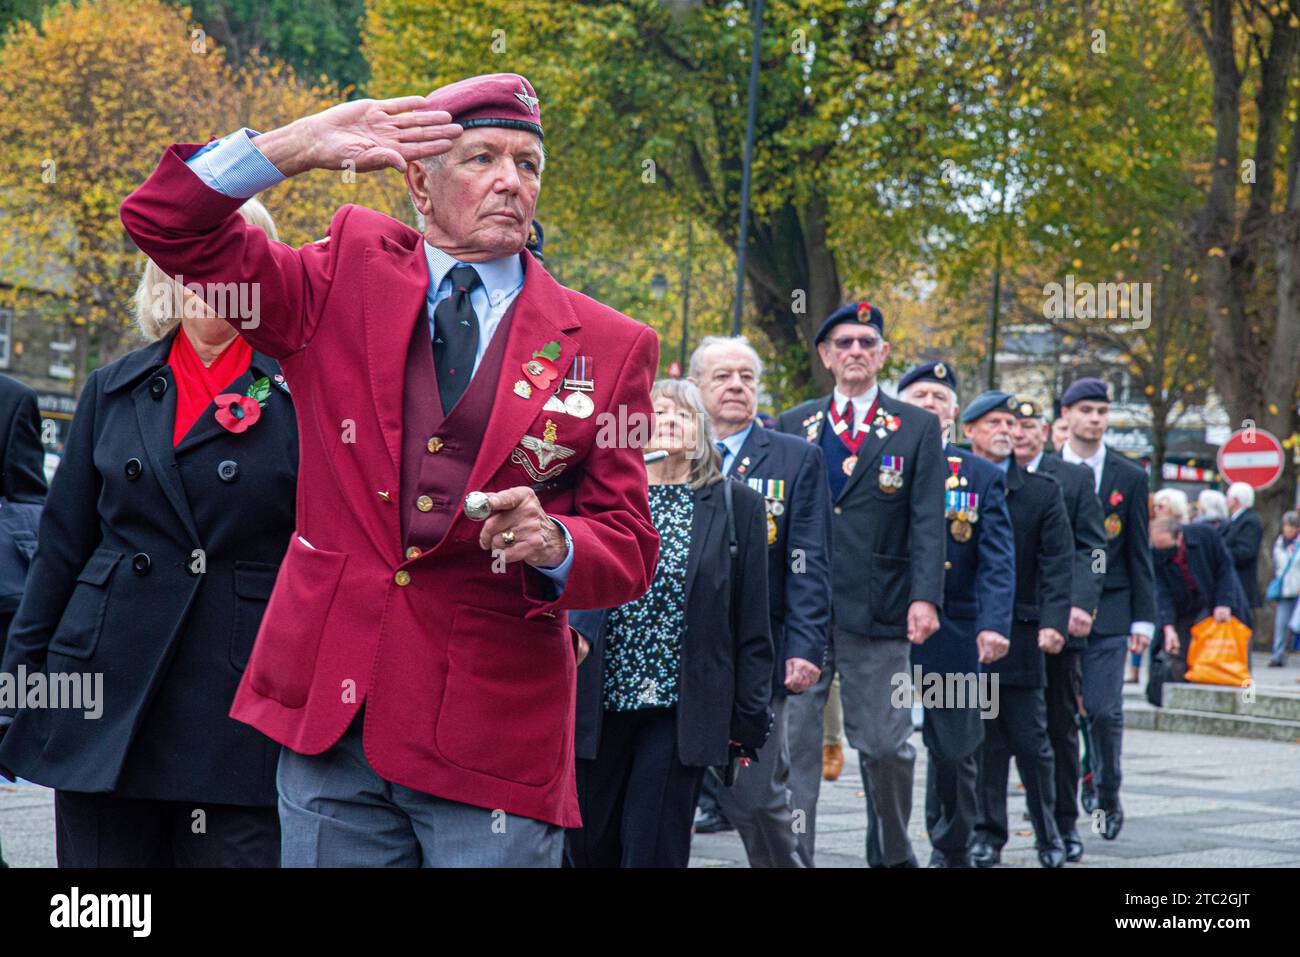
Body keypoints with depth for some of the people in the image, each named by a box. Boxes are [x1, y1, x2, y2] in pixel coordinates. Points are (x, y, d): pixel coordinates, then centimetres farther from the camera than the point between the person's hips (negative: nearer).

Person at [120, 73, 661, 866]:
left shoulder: (608, 346, 5)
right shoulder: (350, 278, 8)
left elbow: (630, 550, 5)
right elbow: (166, 225, 6)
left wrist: (552, 543, -18)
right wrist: (296, 146, -7)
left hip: (491, 734, -1)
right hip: (331, 707, 1)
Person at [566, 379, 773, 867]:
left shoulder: (737, 505, 4)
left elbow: (751, 625, 3)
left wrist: (749, 718, -1)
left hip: (680, 711, -2)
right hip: (598, 703, 2)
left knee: (653, 850, -3)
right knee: (588, 847, 6)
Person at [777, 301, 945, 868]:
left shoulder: (916, 428, 7)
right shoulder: (792, 427, 12)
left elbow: (927, 520, -1)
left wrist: (925, 597, -13)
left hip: (876, 610, -1)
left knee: (885, 745, 2)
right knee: (791, 741, -2)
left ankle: (892, 854, 22)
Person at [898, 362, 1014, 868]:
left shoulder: (983, 476, 7)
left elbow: (997, 560, -2)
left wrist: (994, 624, -17)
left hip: (955, 634, 1)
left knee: (954, 751, 9)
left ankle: (951, 852, 27)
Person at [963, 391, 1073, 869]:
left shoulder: (1043, 490, 5)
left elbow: (1058, 562, -1)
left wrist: (1053, 621, -14)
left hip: (1020, 633, 0)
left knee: (1031, 741, 2)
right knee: (983, 742, 5)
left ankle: (1048, 833, 17)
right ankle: (988, 833, 15)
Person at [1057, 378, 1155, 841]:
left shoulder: (1130, 478, 6)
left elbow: (1139, 554, 7)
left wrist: (1143, 618, 2)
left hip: (1109, 611, 0)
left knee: (1104, 709, -7)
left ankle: (1108, 795, 12)